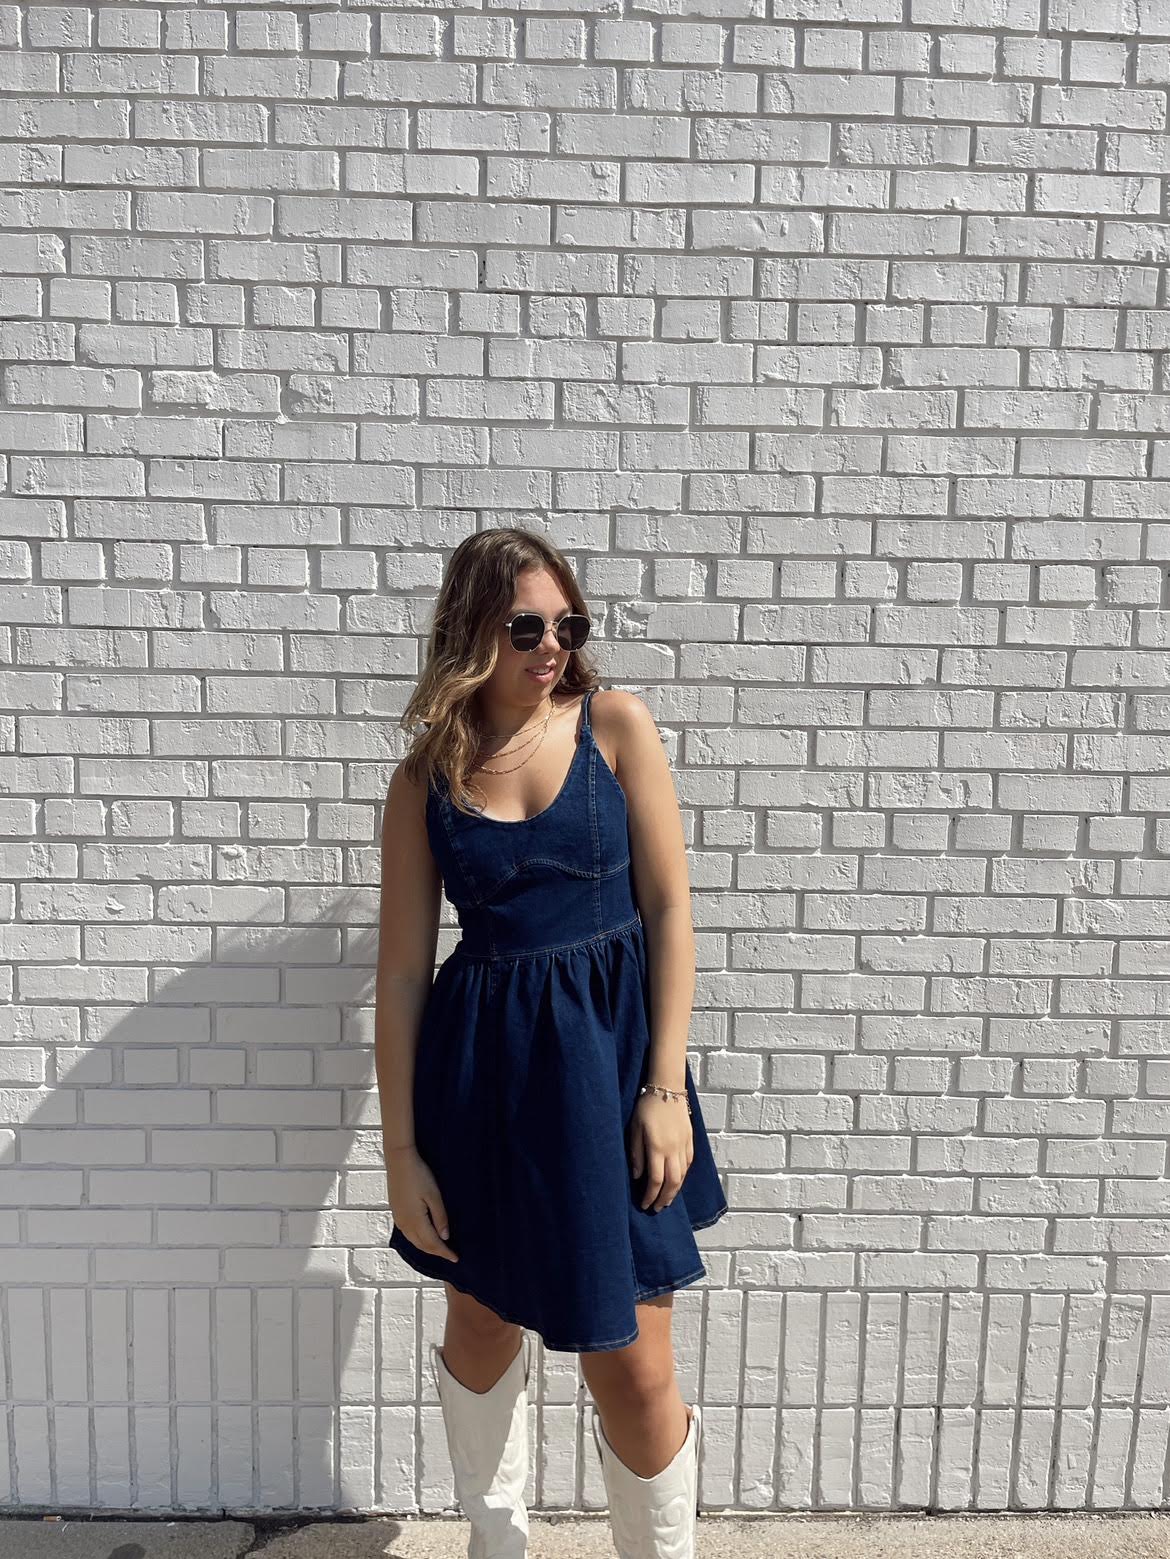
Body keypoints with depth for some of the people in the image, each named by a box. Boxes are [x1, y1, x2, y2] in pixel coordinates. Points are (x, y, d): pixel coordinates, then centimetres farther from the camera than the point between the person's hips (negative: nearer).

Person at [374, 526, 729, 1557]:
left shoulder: (615, 724, -3)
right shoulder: (426, 779, -1)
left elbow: (669, 907, -4)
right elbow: (403, 971, 1)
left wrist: (666, 1086, -9)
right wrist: (401, 1150, 1)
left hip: (611, 1054, -1)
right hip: (485, 1067, 2)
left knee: (632, 1364, 4)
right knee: (483, 1324, 20)